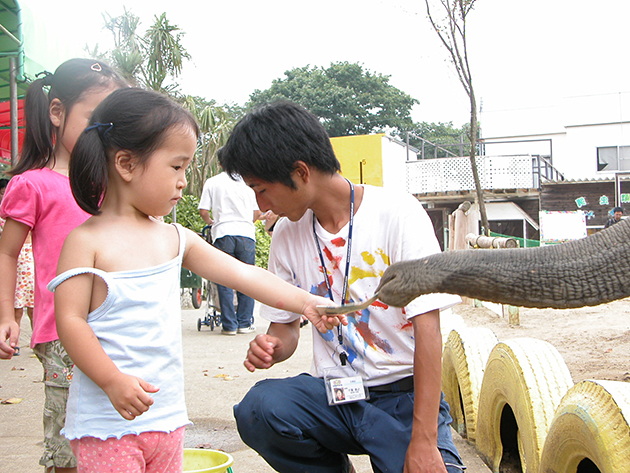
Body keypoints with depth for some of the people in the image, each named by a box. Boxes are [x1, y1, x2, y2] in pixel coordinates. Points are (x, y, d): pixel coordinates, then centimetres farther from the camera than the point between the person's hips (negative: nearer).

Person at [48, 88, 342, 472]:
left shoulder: (176, 239, 8)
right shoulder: (86, 240, -8)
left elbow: (242, 274, 6)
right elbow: (70, 319, -12)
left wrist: (303, 301, -1)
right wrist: (113, 381, -20)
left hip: (167, 413, 6)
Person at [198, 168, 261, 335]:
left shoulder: (212, 182, 7)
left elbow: (203, 211, 2)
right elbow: (257, 213, 13)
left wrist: (210, 221, 24)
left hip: (223, 233, -1)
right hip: (246, 233, 1)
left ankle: (229, 325, 4)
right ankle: (245, 323, 11)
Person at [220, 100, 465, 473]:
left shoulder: (398, 214, -11)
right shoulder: (287, 235, 4)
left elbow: (428, 329, -15)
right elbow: (286, 326, 14)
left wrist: (423, 442, -21)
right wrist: (271, 347, -12)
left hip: (403, 395, -4)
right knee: (257, 408, -25)